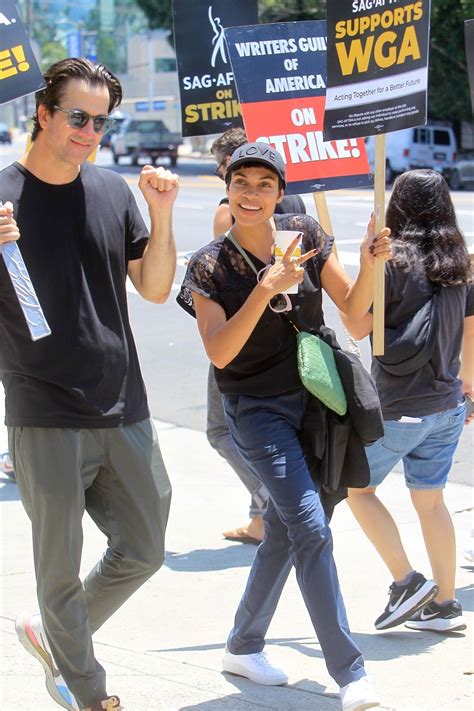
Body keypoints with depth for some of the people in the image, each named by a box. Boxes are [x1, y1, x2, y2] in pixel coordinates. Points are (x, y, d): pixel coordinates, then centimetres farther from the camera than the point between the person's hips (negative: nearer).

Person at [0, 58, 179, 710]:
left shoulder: (114, 192, 8)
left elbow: (155, 289, 12)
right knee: (61, 571, 4)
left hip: (124, 414, 5)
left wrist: (162, 216, -2)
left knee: (143, 552, 14)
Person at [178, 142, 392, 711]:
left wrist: (368, 265, -18)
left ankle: (243, 648, 32)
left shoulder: (305, 235, -1)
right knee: (311, 526, -17)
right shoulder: (209, 267, -10)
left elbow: (353, 307, 1)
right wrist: (267, 288, -31)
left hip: (312, 400, 4)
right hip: (257, 408, -4)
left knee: (284, 531, 13)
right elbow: (219, 352, -22)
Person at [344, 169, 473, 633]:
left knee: (357, 487, 11)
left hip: (399, 407, -7)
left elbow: (358, 326, -13)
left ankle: (407, 581, 5)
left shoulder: (395, 260, -16)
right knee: (430, 500, 15)